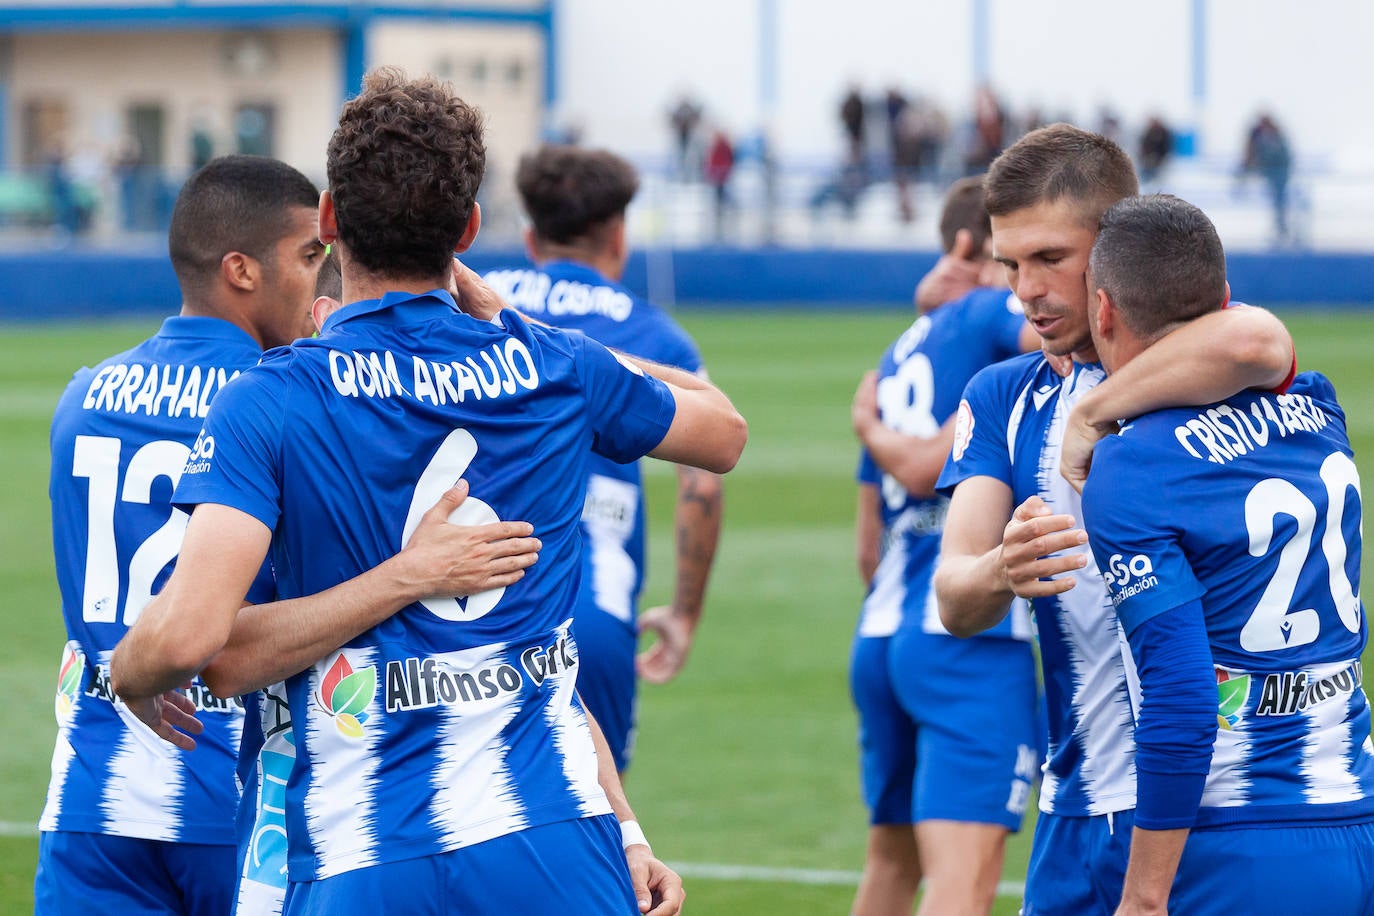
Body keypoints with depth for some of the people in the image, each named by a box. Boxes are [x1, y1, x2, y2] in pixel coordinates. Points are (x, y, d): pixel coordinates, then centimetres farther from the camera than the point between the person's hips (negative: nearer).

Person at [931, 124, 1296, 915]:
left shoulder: (1197, 364, -5)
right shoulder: (1002, 397, 12)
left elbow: (1253, 341, -33)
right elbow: (954, 600, -1)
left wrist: (1095, 413, -20)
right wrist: (999, 573, -25)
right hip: (1080, 810, 5)